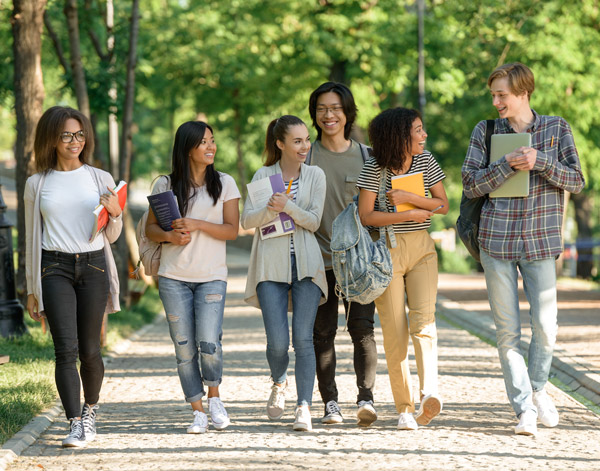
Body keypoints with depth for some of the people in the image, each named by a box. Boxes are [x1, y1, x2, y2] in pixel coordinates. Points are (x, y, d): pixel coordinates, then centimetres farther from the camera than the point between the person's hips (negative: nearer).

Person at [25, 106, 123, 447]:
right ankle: (76, 425, -10)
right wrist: (32, 290, 11)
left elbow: (111, 236, 13)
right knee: (66, 348, -12)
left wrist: (115, 214, -9)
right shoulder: (37, 185, 7)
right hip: (54, 268, -1)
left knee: (89, 349, 3)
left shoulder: (101, 179, 8)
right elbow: (32, 238, 12)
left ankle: (91, 409, 29)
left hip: (93, 266, 1)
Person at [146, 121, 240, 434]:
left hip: (211, 277, -1)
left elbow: (232, 230, -1)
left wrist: (196, 225, -14)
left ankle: (214, 396, 13)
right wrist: (170, 235, -12)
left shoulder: (224, 184, 5)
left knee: (208, 343, -14)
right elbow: (150, 228, 9)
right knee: (184, 347, 0)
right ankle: (197, 411, 10)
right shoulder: (165, 185, 6)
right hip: (174, 278, 1)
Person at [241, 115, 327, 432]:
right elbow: (246, 221, 1)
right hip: (271, 265, 0)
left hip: (306, 264, 0)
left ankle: (304, 407, -8)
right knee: (278, 341, -7)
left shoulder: (315, 176, 8)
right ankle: (279, 383, 25)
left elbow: (313, 221, -1)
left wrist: (288, 206, -18)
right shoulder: (263, 176, 8)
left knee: (303, 338, -9)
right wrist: (271, 210, -18)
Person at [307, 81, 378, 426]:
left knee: (362, 328, -10)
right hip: (320, 257, 0)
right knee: (323, 332, 2)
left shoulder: (366, 156, 9)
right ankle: (330, 403, 7)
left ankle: (366, 398, -13)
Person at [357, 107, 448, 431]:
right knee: (394, 330, -2)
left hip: (421, 249, 3)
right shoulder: (374, 168, -7)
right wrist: (410, 215, -10)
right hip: (386, 250, -3)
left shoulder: (425, 161, 4)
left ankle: (429, 393, -31)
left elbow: (443, 205, 3)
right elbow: (366, 216, -10)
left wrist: (408, 197, -12)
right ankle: (404, 408, 3)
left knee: (424, 319, -16)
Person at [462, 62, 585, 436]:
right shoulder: (486, 132, 6)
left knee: (546, 327, -1)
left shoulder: (556, 128, 5)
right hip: (497, 240, 0)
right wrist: (508, 165, -14)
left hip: (540, 240, 0)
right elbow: (471, 185, 0)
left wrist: (540, 160, -15)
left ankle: (537, 389, 26)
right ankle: (524, 409, 6)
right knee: (507, 330, 0)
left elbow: (576, 181, 0)